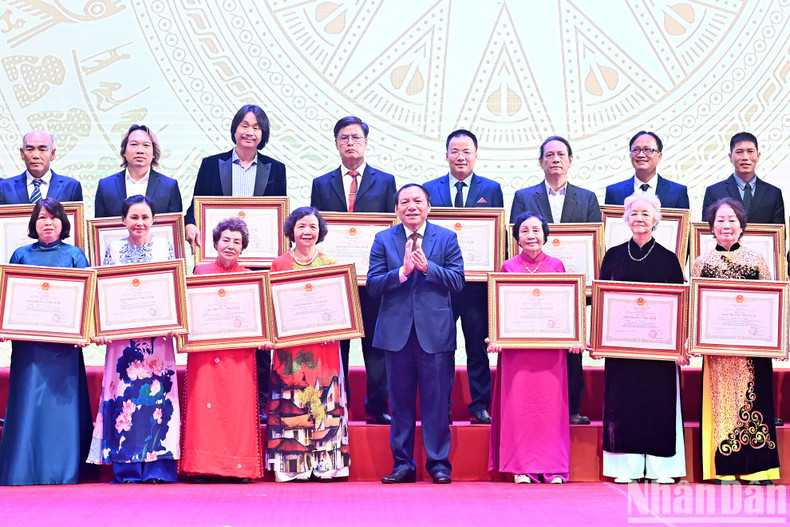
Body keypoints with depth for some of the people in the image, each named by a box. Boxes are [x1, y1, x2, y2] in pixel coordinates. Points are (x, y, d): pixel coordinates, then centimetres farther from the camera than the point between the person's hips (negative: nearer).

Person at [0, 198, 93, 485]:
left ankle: (64, 470, 6)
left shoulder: (74, 255, 6)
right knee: (27, 401, 1)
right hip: (28, 341, 1)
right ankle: (24, 469, 8)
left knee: (63, 400, -1)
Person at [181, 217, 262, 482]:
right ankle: (204, 467, 2)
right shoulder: (200, 271, 10)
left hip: (239, 353, 0)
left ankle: (239, 467, 2)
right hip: (204, 349, 0)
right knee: (204, 403, -4)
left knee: (238, 404, -3)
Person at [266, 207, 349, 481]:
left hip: (322, 344, 0)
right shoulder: (279, 264, 9)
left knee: (323, 395, -3)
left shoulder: (329, 264, 10)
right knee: (290, 401, -3)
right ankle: (292, 465, 2)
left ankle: (324, 463, 2)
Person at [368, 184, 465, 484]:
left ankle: (439, 463, 10)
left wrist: (427, 267, -16)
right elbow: (372, 285, -1)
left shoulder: (446, 238, 6)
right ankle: (403, 464, 15)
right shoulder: (383, 240, 8)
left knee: (436, 400, 1)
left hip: (435, 331, -1)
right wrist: (402, 272, -16)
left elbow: (457, 282, -3)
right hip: (397, 332, 1)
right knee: (400, 400, 7)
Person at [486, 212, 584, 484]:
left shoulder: (556, 266, 8)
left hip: (551, 347, 0)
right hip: (516, 347, 0)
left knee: (551, 403, 0)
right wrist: (495, 338, -9)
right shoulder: (509, 267, 7)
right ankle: (522, 467, 8)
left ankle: (554, 467, 8)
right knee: (518, 403, -1)